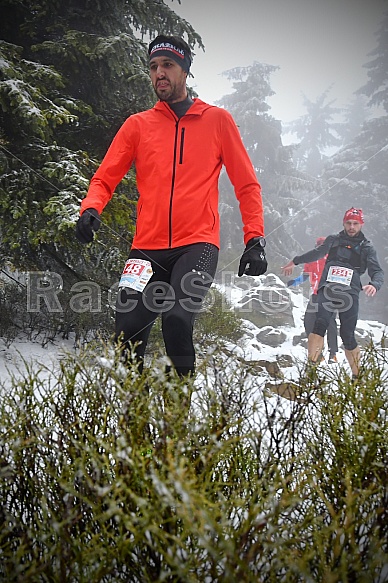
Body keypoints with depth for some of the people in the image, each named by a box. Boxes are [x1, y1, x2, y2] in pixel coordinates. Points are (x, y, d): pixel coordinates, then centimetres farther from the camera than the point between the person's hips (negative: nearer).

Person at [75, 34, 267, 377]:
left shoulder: (217, 120, 9)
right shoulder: (137, 125, 13)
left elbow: (247, 184, 9)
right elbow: (105, 178, 10)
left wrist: (255, 240, -1)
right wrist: (91, 209, -12)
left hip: (197, 245, -2)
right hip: (148, 248, 3)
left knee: (177, 319, -25)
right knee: (127, 335, -5)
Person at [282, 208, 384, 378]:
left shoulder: (367, 248, 12)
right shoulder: (333, 240, 17)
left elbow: (377, 272, 5)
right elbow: (316, 253, 33)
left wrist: (374, 284, -18)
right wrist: (295, 261, 39)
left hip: (350, 294, 0)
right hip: (327, 289, 1)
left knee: (347, 335, -5)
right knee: (320, 324, -23)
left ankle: (357, 373, 11)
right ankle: (311, 365, -25)